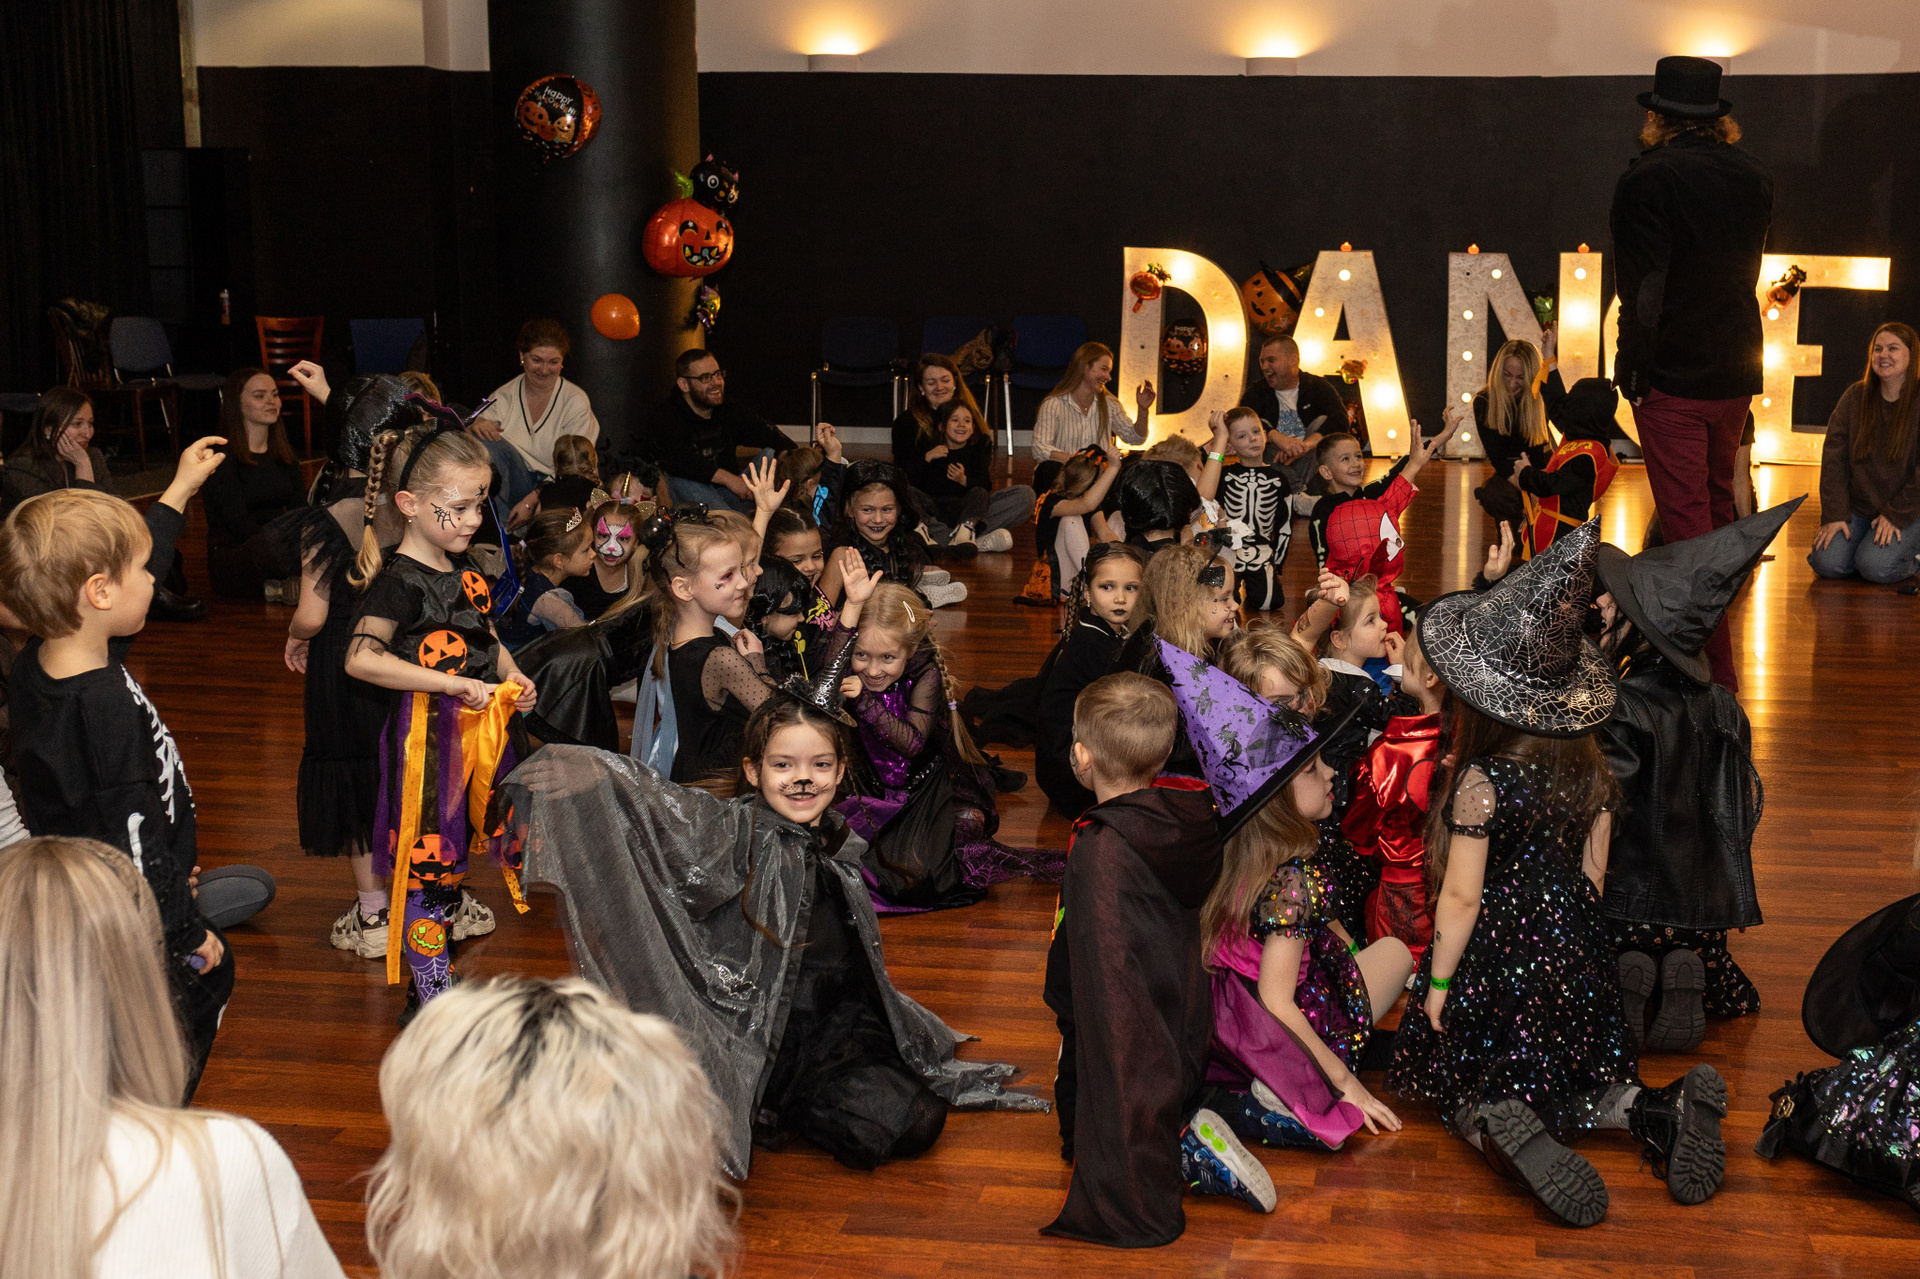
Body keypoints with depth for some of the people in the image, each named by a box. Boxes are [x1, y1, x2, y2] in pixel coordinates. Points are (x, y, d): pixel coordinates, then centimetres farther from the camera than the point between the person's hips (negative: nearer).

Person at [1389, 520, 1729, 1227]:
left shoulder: (1480, 780, -23)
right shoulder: (1588, 766, -5)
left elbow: (1462, 895, -19)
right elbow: (1594, 873, 5)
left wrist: (1438, 983, -8)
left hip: (1496, 958, -5)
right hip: (1575, 951, 6)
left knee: (1467, 1087, 11)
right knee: (1573, 1073, 23)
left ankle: (1501, 1129, -23)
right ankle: (1653, 1109, -7)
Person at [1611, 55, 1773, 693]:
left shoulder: (1646, 181, -14)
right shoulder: (1754, 178, 6)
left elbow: (1642, 288, -17)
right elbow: (1746, 269, 15)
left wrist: (1631, 371, -11)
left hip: (1672, 377, -6)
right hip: (1737, 374, 7)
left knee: (1686, 519, -4)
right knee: (1717, 503, 23)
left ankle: (1714, 670, -8)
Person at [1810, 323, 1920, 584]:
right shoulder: (1855, 397, 4)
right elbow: (1833, 458, -1)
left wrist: (1895, 515, -14)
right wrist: (1834, 515, -9)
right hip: (1857, 509, 4)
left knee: (1874, 567, -25)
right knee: (1827, 563, -17)